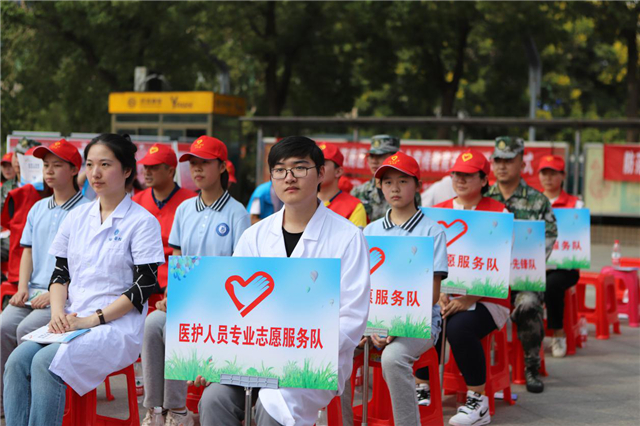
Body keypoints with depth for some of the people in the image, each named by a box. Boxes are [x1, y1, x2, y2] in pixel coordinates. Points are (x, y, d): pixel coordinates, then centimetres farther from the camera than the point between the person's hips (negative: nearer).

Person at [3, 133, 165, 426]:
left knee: (46, 362, -28)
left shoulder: (143, 222, -3)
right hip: (70, 322, 5)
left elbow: (143, 287, -9)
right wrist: (58, 313, -6)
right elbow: (60, 273, 14)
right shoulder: (77, 217, 14)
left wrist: (91, 320, -14)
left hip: (117, 326, -5)